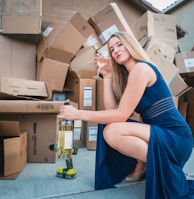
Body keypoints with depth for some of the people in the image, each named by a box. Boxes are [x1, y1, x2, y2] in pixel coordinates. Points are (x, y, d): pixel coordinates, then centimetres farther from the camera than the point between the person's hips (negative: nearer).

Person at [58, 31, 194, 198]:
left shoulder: (141, 68, -15)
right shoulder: (126, 75, 13)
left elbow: (121, 115, -19)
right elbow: (112, 110, 1)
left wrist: (79, 114, -17)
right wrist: (107, 76, 4)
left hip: (175, 138, -8)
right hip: (158, 133, 9)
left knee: (113, 132, -26)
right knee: (106, 125, -2)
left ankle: (159, 168, -3)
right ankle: (141, 167, 11)